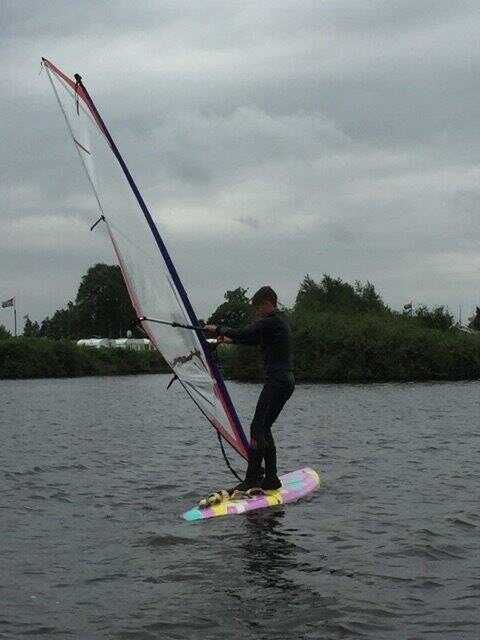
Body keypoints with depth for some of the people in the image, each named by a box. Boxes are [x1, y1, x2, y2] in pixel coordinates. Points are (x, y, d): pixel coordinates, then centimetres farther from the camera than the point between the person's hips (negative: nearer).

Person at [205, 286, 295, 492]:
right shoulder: (278, 321, 19)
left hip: (277, 382, -10)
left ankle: (252, 479, -11)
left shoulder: (270, 323, -13)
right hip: (285, 381, 10)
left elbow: (241, 334, -16)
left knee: (258, 429, -10)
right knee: (264, 429, 12)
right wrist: (229, 339, 29)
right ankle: (271, 479, 13)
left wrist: (218, 329, -1)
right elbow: (254, 339, 32)